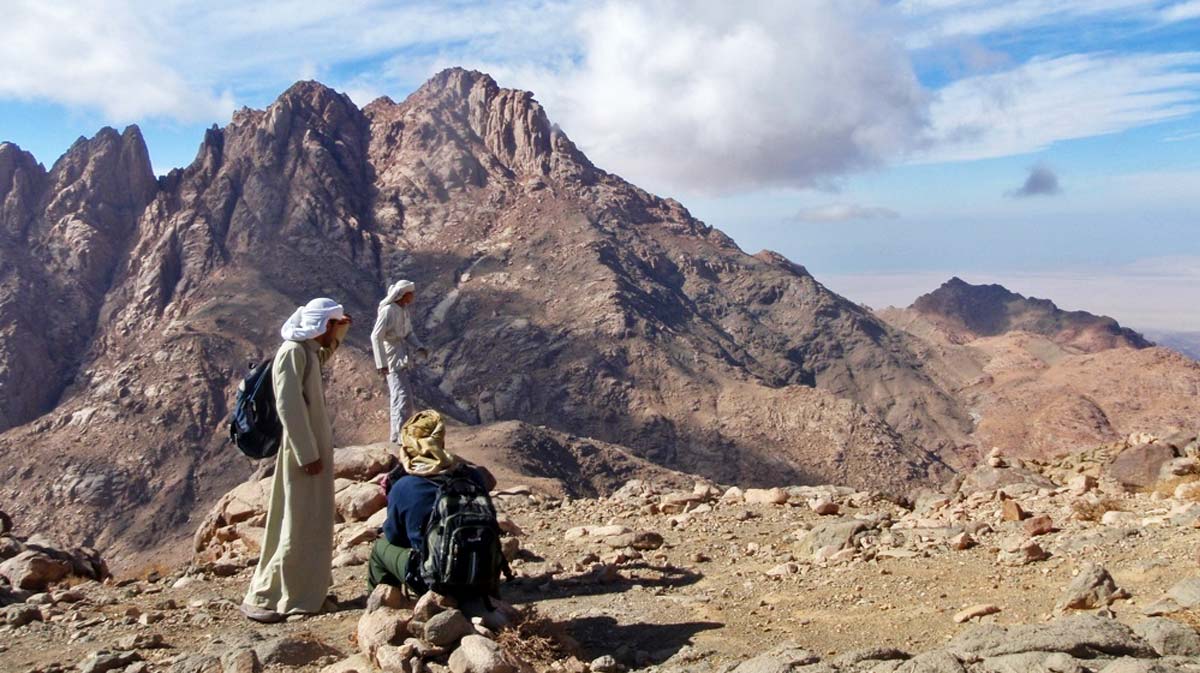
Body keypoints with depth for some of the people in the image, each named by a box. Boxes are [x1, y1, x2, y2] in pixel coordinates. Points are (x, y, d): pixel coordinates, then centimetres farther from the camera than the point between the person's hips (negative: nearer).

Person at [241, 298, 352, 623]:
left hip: (315, 447, 10)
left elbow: (324, 355, 36)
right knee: (296, 526, -5)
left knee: (314, 523, 15)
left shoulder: (309, 351, 10)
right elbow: (288, 406, -23)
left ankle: (306, 589, 26)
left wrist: (339, 332, 18)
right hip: (303, 452, -10)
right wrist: (307, 454, -23)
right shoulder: (292, 352, -17)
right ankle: (262, 598, 4)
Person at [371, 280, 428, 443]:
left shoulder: (404, 310, 8)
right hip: (391, 362, -9)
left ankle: (396, 435, 26)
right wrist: (381, 364, -24)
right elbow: (376, 337, -21)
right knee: (403, 397, -12)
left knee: (405, 395, 15)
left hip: (402, 360, 9)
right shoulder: (388, 311, -18)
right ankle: (400, 436, -10)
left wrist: (419, 347, -4)